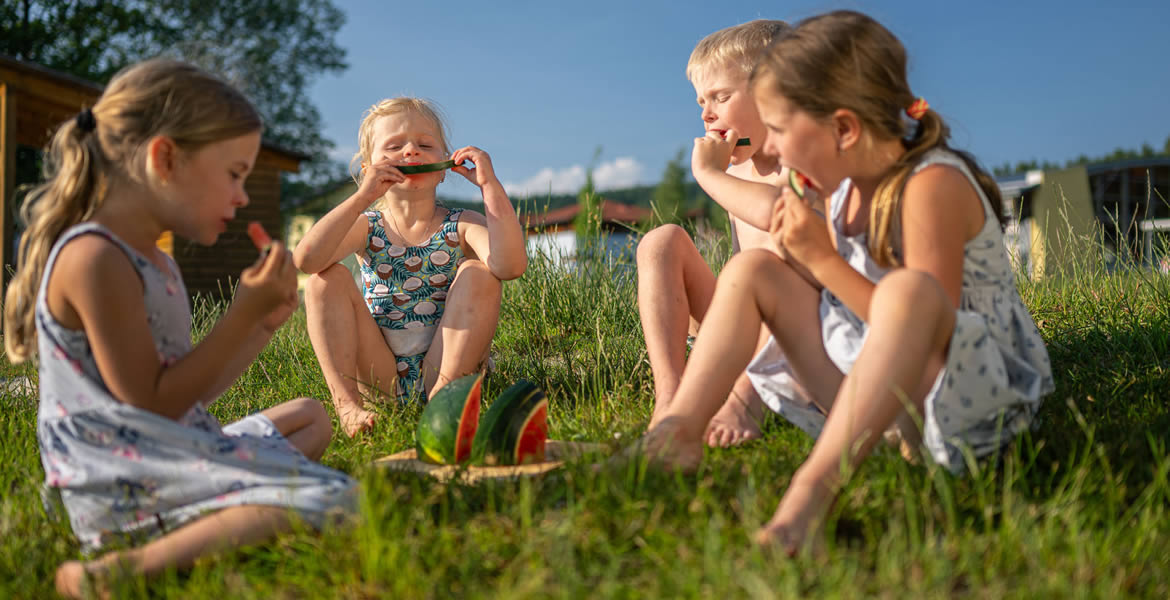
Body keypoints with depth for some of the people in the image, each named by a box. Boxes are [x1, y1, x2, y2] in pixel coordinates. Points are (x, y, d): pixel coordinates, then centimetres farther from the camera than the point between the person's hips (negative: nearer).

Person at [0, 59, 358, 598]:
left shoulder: (154, 263, 15)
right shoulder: (93, 258, -16)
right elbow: (153, 403, -17)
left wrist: (263, 324, 10)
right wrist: (243, 314, -15)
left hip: (172, 450, 11)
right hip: (123, 487, -11)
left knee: (309, 415, 30)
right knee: (330, 499, -27)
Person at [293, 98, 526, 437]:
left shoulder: (461, 226, -1)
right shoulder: (366, 227, 3)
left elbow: (511, 266, -25)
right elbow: (304, 260, -20)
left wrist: (490, 185, -24)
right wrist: (362, 197, -25)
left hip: (441, 366, -1)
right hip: (378, 375, 1)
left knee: (478, 273, -18)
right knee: (328, 277, -13)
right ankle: (347, 402, -20)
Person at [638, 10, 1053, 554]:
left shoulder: (933, 184, -19)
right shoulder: (847, 188, 5)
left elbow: (925, 316, -25)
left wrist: (824, 262, -22)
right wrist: (806, 257, -8)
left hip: (961, 392, -8)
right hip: (875, 394, 8)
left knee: (907, 289, -40)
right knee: (752, 269, 0)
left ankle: (815, 484, -45)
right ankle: (678, 432, -13)